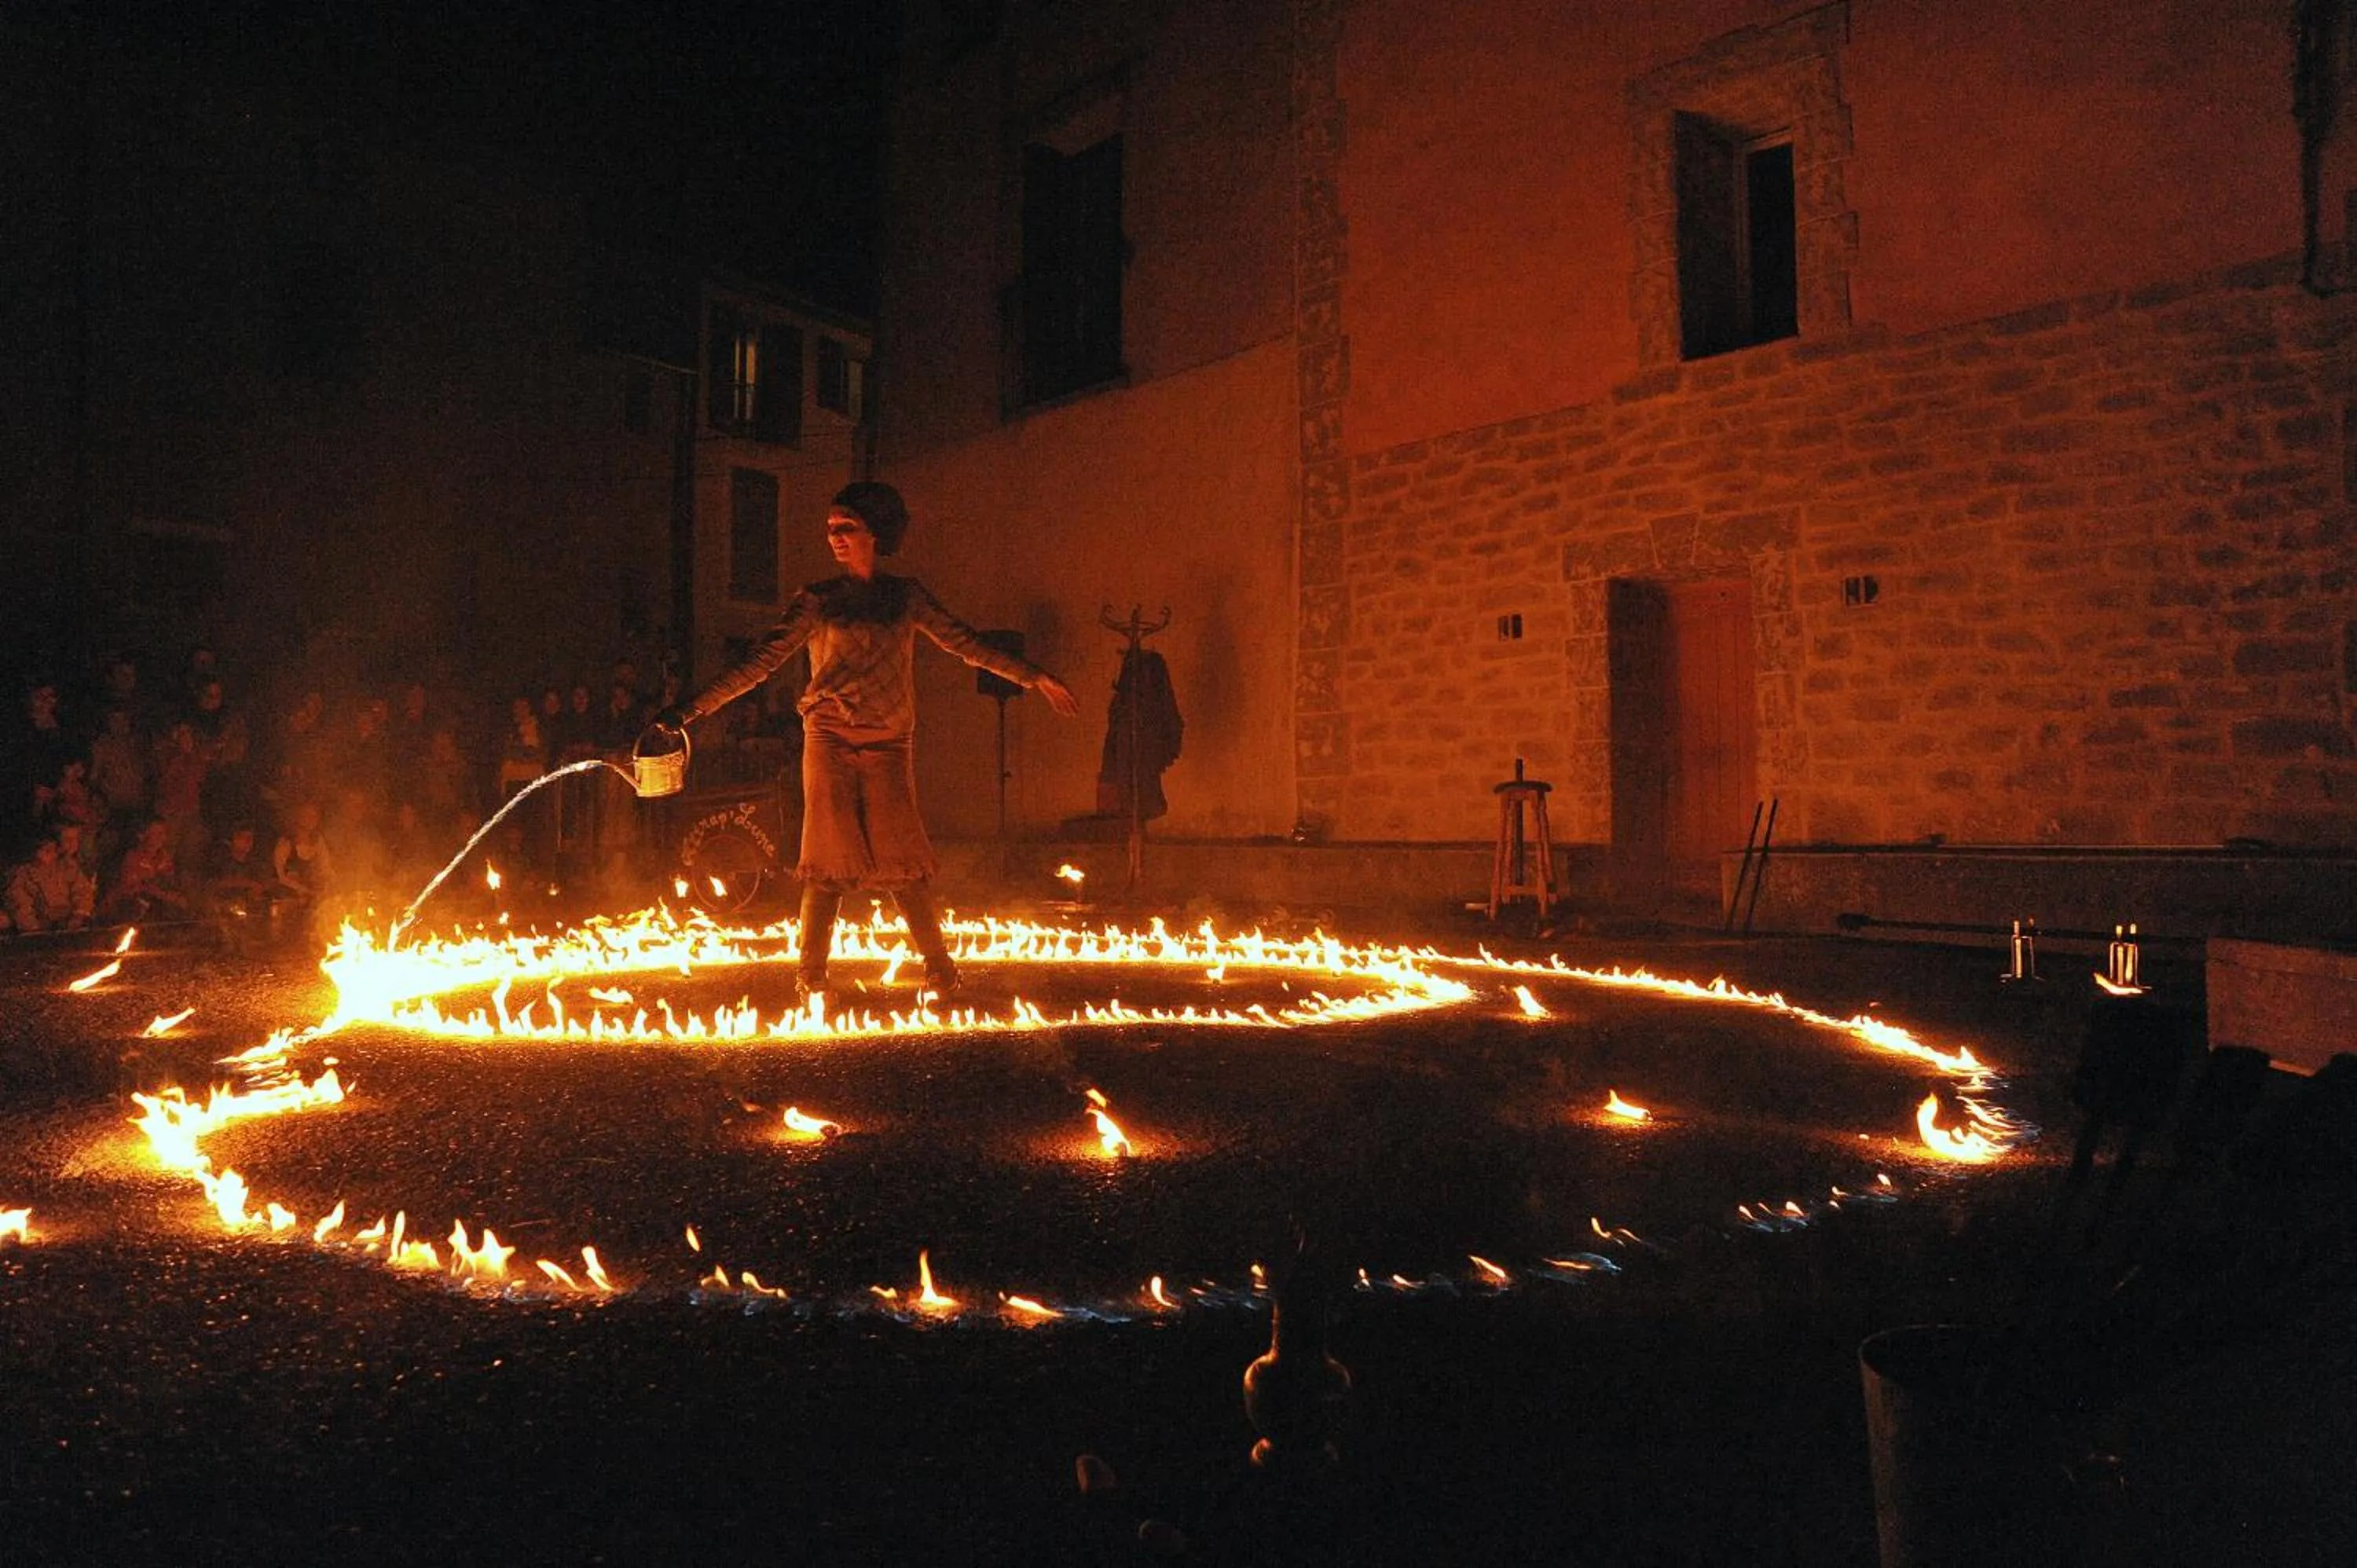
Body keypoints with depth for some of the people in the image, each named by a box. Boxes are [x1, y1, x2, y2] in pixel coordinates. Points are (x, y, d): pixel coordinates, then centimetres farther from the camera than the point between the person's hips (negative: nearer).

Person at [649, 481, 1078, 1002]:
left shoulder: (906, 596, 11)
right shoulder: (816, 601, 4)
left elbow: (967, 645, 14)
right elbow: (762, 662, -1)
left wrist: (1035, 677, 12)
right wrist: (692, 709, -11)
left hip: (889, 745, 1)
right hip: (830, 742, -1)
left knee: (904, 860, -4)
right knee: (830, 860, -4)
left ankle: (938, 966, 7)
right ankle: (812, 975, 4)